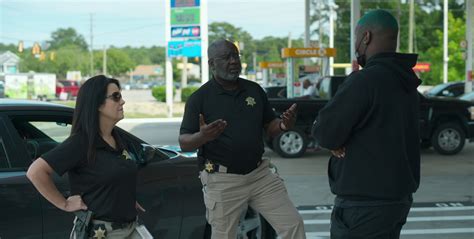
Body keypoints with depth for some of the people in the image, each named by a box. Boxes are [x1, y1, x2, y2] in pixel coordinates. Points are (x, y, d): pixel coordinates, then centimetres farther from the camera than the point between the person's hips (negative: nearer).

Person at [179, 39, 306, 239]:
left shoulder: (255, 90, 7)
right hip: (222, 180, -4)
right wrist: (202, 136, -30)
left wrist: (284, 125, -11)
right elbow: (184, 142, -7)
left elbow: (270, 126, 13)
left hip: (260, 175, 4)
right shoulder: (199, 98, -6)